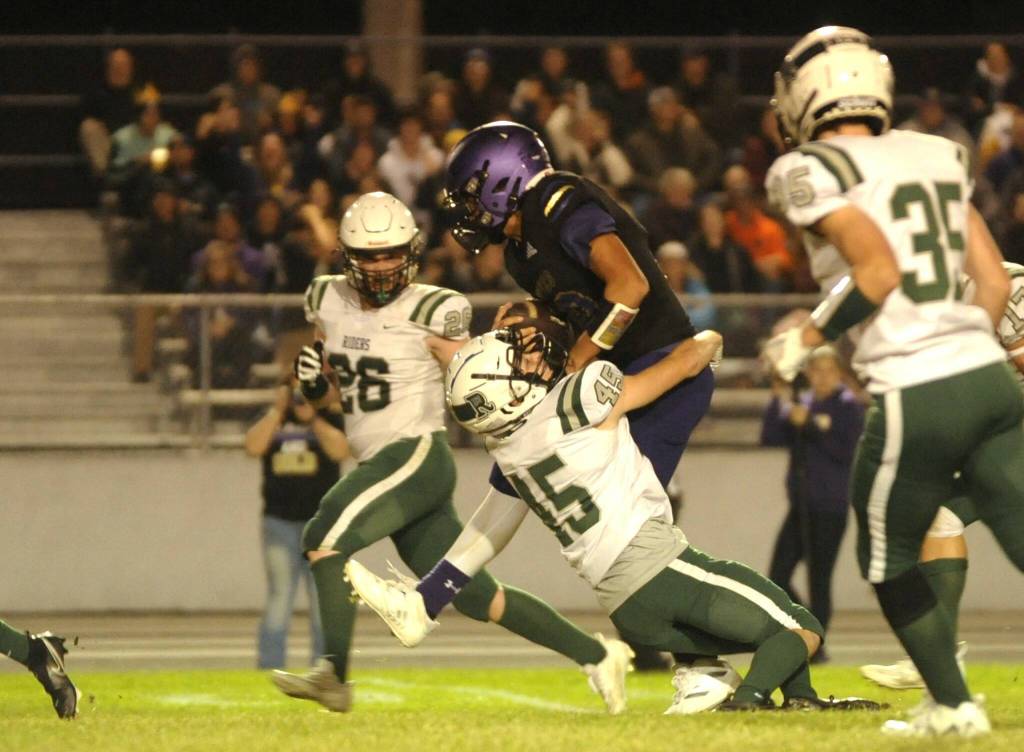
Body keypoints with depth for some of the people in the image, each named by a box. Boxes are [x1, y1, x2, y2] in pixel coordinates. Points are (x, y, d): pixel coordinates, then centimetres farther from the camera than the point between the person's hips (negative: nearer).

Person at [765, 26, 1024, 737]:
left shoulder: (813, 173, -4)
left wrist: (807, 339, -2)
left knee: (890, 559, 16)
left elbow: (878, 271, -15)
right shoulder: (938, 156, 15)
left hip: (915, 393, -5)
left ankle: (953, 706, 18)